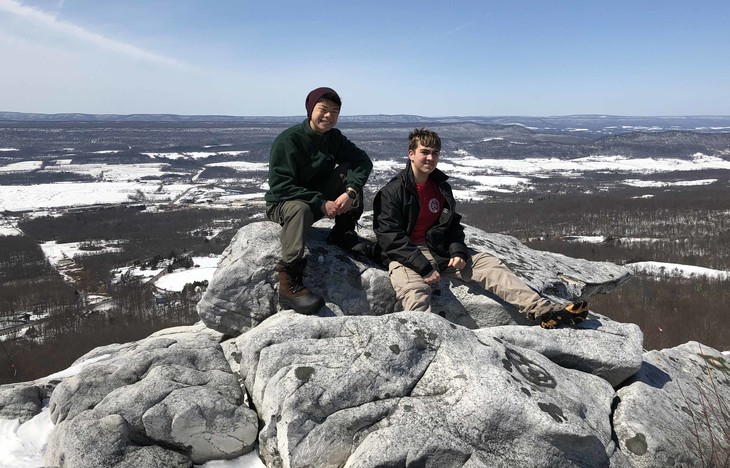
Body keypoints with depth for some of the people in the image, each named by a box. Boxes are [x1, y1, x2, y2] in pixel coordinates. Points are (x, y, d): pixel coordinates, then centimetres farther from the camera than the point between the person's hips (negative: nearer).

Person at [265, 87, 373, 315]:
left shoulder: (334, 137, -1)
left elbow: (363, 160, -10)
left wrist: (351, 191, -29)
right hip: (282, 202, -6)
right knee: (300, 209, -41)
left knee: (348, 172, -11)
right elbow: (279, 186, -25)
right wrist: (321, 204, -31)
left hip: (320, 198, 6)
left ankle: (343, 233, -6)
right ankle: (289, 285, -42)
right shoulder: (288, 140, -19)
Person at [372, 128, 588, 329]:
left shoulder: (441, 187, 14)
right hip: (406, 256, -6)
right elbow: (390, 237, -13)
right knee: (414, 290, -38)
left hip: (439, 253, 6)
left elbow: (453, 225, 19)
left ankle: (543, 310, -18)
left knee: (489, 263, -10)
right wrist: (423, 267, -21)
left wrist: (457, 252, -4)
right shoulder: (393, 191, -6)